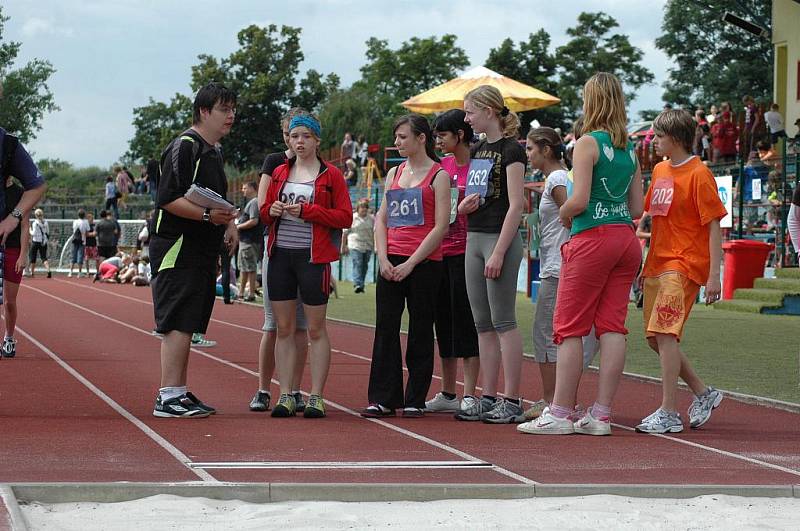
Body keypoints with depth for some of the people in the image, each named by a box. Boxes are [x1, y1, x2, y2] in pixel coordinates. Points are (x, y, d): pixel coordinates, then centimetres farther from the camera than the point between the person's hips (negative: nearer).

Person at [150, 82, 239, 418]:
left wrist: (228, 224, 13)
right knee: (178, 324, -12)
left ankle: (179, 392, 18)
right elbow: (168, 199, -18)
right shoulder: (184, 147, -11)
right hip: (178, 248, -10)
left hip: (203, 251, 10)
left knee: (188, 326, 12)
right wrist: (208, 215, -25)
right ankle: (168, 397, -13)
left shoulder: (214, 151, 20)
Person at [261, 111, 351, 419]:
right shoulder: (279, 173, 13)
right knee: (284, 329, 4)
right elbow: (264, 213, 20)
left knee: (316, 329, -1)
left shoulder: (331, 175, 0)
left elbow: (345, 217, -7)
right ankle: (285, 397, 8)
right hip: (280, 255, 4)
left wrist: (306, 210, -14)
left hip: (313, 257, -4)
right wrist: (272, 210, -4)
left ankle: (316, 398, 2)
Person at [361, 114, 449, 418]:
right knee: (385, 328, 0)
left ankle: (415, 400, 7)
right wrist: (383, 259, -1)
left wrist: (411, 263, -12)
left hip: (424, 262, -5)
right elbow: (381, 219, 14)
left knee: (420, 331, 1)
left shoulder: (438, 175, -1)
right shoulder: (394, 174, 16)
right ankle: (383, 398, 3)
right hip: (391, 263, 5)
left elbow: (441, 227, -7)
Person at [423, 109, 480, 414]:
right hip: (439, 251, 7)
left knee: (465, 320, -6)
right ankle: (447, 394, 18)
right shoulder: (441, 166, 13)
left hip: (464, 251, -7)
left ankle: (469, 395, -1)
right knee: (444, 320, 11)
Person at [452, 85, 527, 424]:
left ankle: (512, 401, -3)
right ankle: (488, 399, 12)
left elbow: (515, 206, -15)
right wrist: (464, 205, 0)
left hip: (500, 239, -8)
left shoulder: (511, 149, -9)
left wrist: (498, 253, -19)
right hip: (474, 239, 8)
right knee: (483, 324, 8)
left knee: (503, 322, -6)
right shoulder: (477, 150, 16)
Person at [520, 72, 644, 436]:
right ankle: (601, 415, 4)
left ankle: (560, 413, -1)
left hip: (593, 239, -7)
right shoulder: (629, 149, 12)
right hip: (626, 239, 7)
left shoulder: (588, 143, -9)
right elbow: (637, 207, 12)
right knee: (612, 327, 4)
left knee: (569, 327, 0)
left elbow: (579, 199, -16)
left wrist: (564, 215, 3)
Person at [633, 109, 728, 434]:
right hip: (657, 263, 9)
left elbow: (714, 227, -11)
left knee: (665, 333, -17)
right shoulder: (660, 170, 14)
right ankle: (703, 394, 25)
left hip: (684, 266, -9)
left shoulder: (698, 174, -9)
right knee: (655, 337, 9)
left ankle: (669, 413, -14)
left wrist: (714, 275, -17)